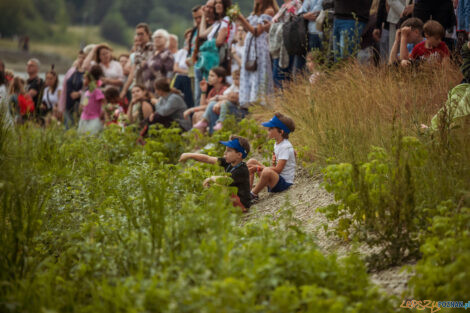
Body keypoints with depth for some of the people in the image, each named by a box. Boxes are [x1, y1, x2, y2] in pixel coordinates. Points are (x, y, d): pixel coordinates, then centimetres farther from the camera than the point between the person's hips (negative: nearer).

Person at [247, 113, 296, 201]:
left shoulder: (285, 147, -18)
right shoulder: (277, 144, 10)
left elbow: (278, 169, -22)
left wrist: (258, 168, -16)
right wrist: (274, 163, 2)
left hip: (284, 183, -10)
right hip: (277, 179, 10)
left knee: (267, 171, -41)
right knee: (251, 161, 9)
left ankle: (253, 194, -19)